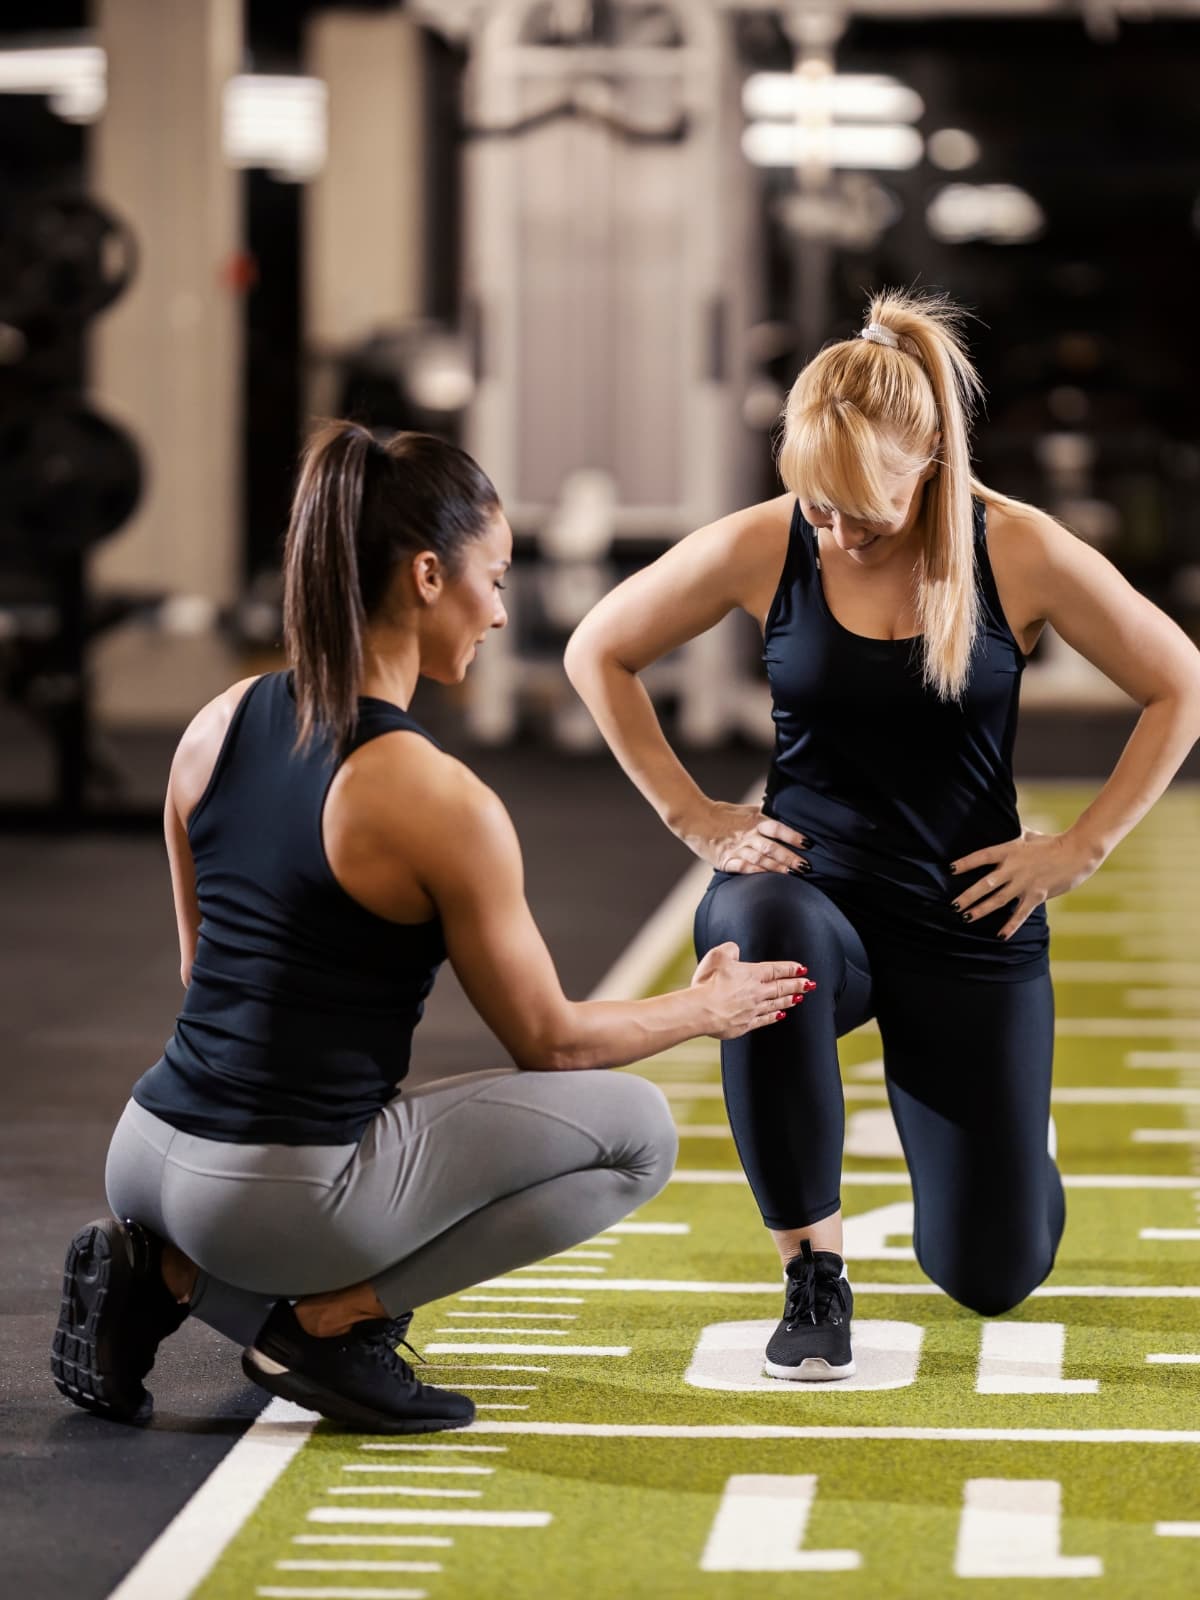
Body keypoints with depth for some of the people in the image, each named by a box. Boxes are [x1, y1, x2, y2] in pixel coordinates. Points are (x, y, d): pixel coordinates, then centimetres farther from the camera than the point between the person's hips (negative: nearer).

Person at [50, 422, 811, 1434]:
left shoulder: (219, 725, 5)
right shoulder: (440, 801, -16)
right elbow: (548, 1042, -4)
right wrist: (710, 1009, 14)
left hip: (150, 1154, 7)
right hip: (280, 1193, -7)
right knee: (636, 1131, 5)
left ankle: (170, 1274, 11)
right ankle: (327, 1317, -2)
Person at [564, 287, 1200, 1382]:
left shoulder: (1022, 554, -12)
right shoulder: (760, 549, -10)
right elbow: (598, 653, 4)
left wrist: (1080, 850, -6)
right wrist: (694, 817, -2)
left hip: (968, 923, 0)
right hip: (812, 888, 0)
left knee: (994, 1274, 3)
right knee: (760, 933, -42)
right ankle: (813, 1273, -24)